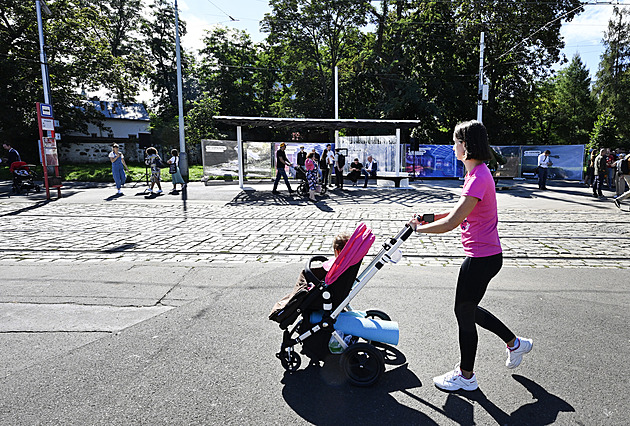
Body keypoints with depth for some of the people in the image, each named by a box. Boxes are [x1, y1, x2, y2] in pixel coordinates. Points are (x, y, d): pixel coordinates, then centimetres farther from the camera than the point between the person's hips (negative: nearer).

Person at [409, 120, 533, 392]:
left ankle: (466, 376, 26)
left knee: (464, 312, 6)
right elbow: (461, 212, 15)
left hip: (482, 258, -10)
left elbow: (451, 223, -27)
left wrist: (419, 228, -14)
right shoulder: (477, 173, 9)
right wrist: (430, 218, 5)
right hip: (483, 255, 10)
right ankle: (514, 343, 42)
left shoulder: (479, 178, -24)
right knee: (468, 309, 23)